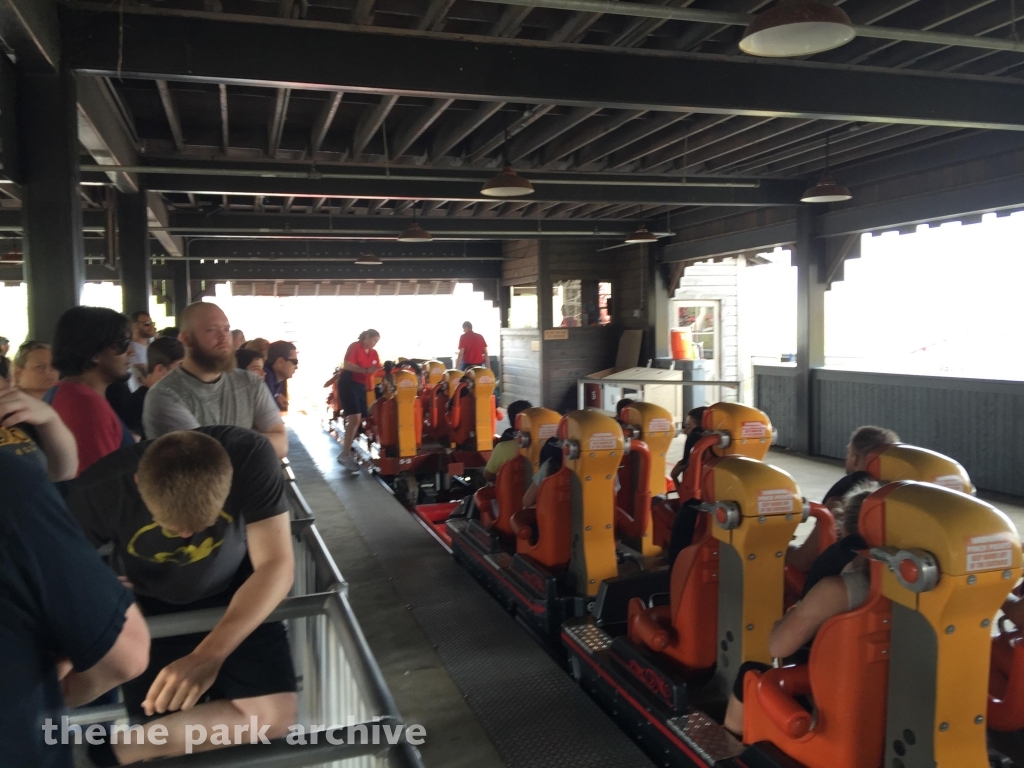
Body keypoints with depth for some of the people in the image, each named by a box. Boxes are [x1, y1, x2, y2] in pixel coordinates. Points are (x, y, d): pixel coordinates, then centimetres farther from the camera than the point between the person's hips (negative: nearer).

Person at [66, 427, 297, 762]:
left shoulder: (250, 457, -31)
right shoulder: (100, 491, -27)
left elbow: (276, 565, -26)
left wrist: (208, 656, -36)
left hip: (237, 596, 0)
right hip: (153, 609, 0)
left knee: (274, 717, -16)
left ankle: (117, 753, -5)